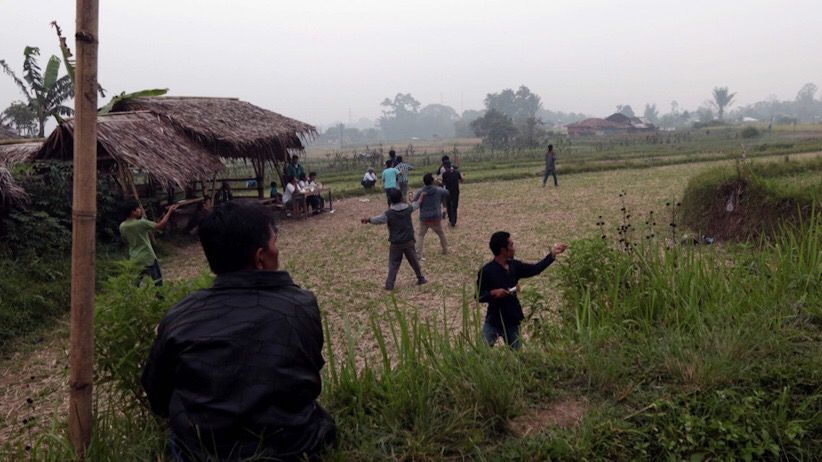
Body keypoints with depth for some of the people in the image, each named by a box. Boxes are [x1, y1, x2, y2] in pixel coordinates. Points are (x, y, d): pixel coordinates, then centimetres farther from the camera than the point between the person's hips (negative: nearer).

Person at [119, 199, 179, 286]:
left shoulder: (122, 227, 0)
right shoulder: (141, 223, -20)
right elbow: (160, 226, -19)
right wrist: (169, 212, -13)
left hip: (134, 260, 6)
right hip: (148, 258, -6)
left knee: (135, 284, 15)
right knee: (158, 282, 7)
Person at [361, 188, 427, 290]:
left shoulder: (389, 213, -15)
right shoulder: (408, 209, -2)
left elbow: (378, 219, -17)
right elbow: (416, 205, 17)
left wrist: (368, 220, -1)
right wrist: (421, 197, 37)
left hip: (396, 244, -3)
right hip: (408, 241, 3)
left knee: (393, 264, 3)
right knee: (414, 261, 18)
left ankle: (389, 284, -2)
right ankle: (421, 278, 30)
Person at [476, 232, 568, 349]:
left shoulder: (514, 266, 3)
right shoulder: (486, 271, -14)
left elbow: (536, 269, 10)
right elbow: (479, 297, -11)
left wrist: (552, 254, 7)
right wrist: (493, 293, -28)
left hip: (512, 321, 6)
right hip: (493, 322, -5)